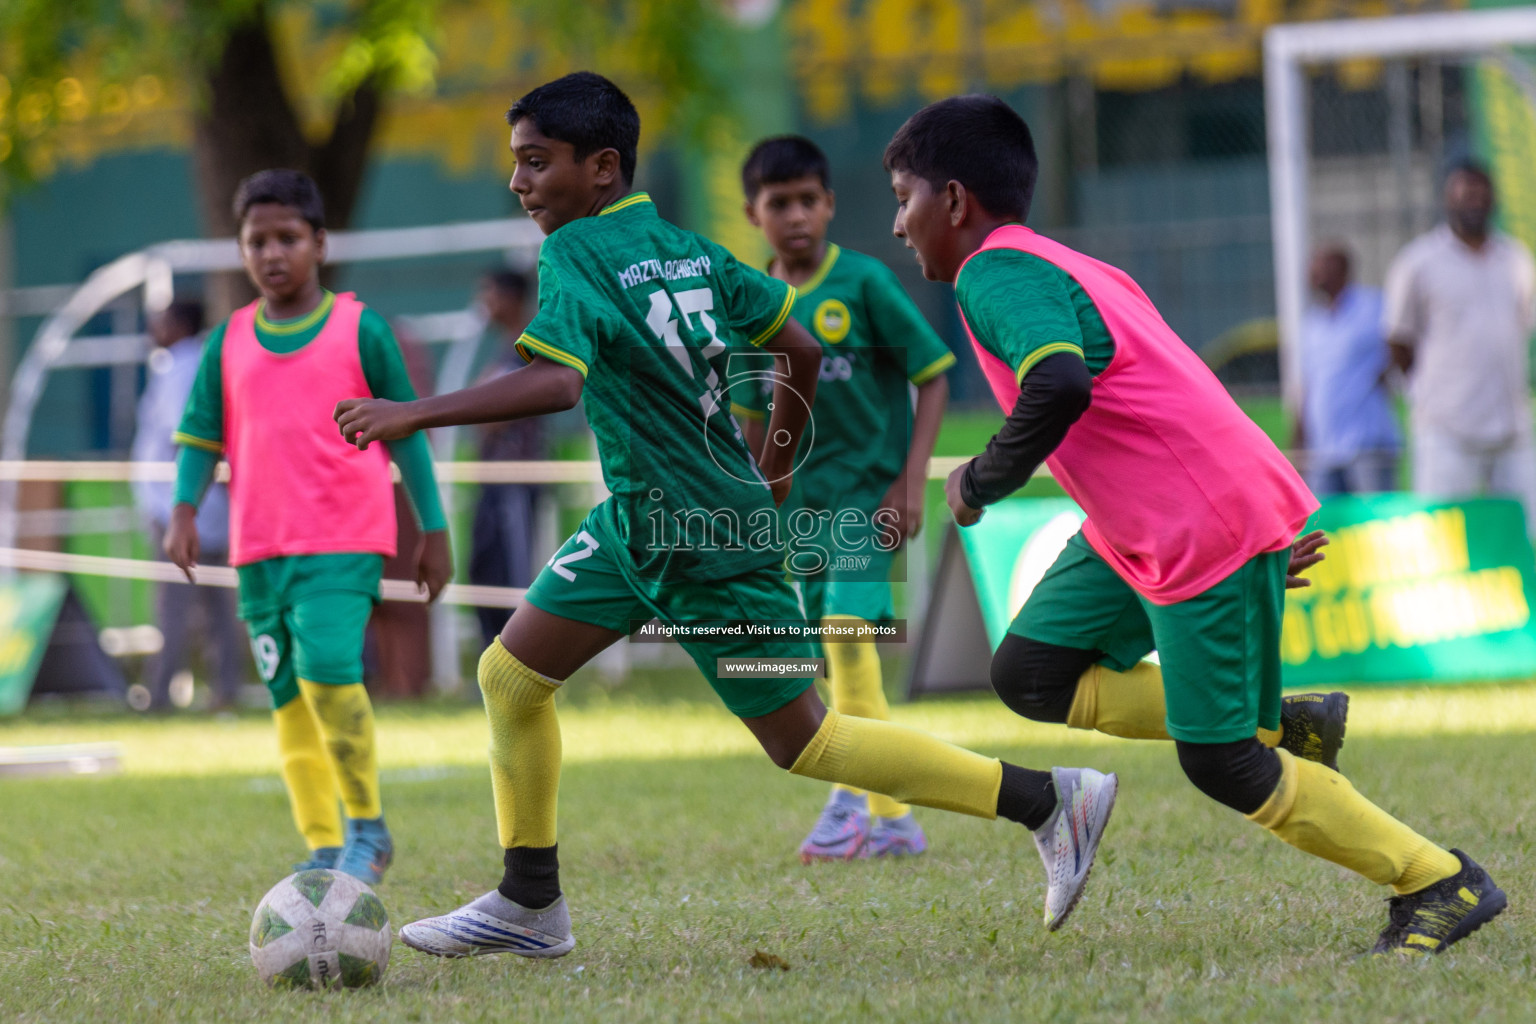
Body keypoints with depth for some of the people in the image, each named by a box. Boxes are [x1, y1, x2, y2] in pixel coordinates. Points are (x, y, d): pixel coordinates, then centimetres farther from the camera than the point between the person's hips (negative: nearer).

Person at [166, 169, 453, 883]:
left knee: (327, 667, -22)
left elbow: (406, 434, 6)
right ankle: (325, 848, 12)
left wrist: (434, 532, 6)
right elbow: (200, 437, 13)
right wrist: (183, 511, -3)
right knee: (287, 693, 5)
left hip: (346, 542, -4)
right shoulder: (229, 342, 9)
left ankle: (367, 825, -7)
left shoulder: (360, 330, 1)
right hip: (260, 548, 4)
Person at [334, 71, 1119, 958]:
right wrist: (774, 474, 23)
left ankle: (1050, 800, 4)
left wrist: (416, 414, -34)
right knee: (512, 674, 9)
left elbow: (556, 382, -35)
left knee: (802, 741, 1)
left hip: (712, 547, -9)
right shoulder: (690, 251, 5)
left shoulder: (575, 254, -18)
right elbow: (803, 351, 10)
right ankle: (530, 906, 16)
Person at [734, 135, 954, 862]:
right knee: (835, 658, 8)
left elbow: (932, 375, -6)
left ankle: (854, 797, -18)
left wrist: (911, 482, -12)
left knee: (847, 625, -22)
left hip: (868, 485, -5)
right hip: (802, 497, 5)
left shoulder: (864, 283, -9)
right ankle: (893, 821, 18)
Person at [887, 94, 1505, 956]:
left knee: (1220, 765, -3)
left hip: (1207, 536, -10)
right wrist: (1257, 538, 27)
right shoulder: (1065, 268, 17)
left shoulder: (995, 277, -14)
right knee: (1030, 674, 10)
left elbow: (1061, 384, -35)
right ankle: (1280, 728, 13)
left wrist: (984, 480, -18)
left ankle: (1445, 885, 7)